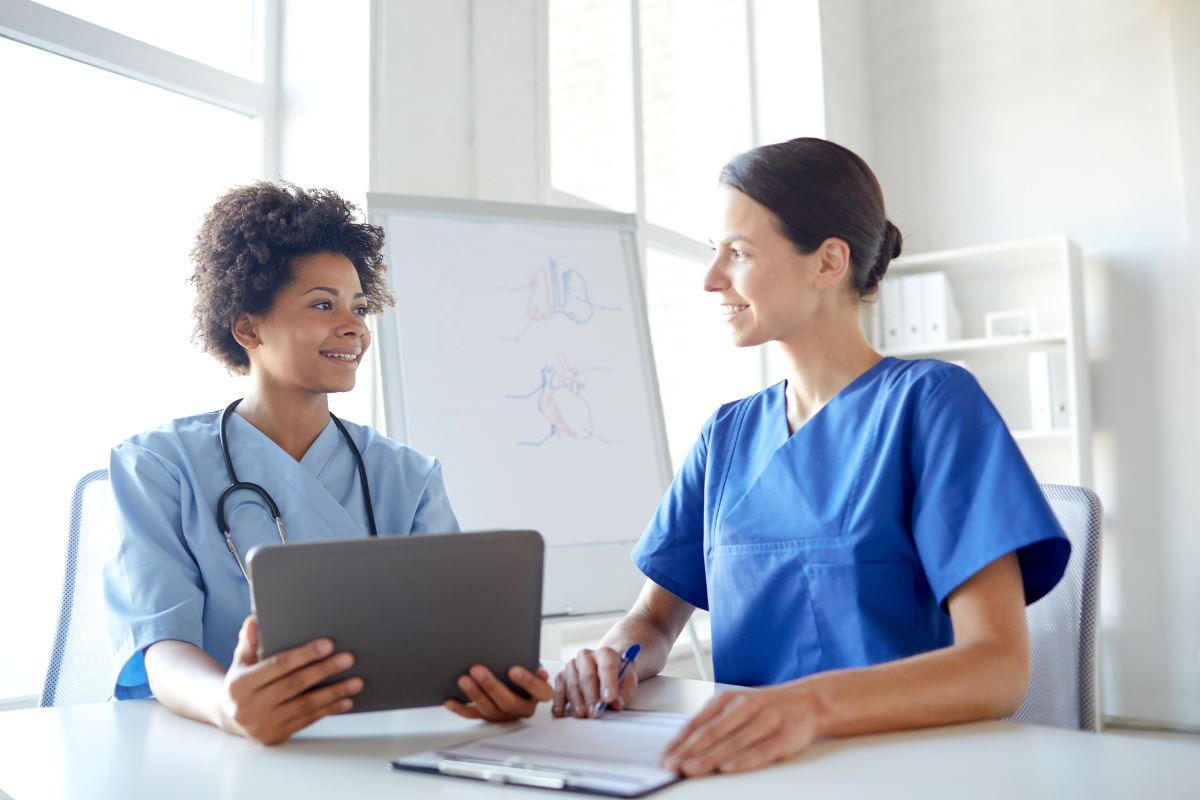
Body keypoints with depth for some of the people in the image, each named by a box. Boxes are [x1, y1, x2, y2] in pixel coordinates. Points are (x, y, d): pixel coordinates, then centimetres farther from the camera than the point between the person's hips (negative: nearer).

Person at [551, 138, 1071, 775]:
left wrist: (811, 704, -33)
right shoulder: (729, 434, 10)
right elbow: (655, 615, 12)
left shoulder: (930, 401, -7)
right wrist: (614, 657, -11)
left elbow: (999, 665, -16)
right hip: (750, 767, 4)